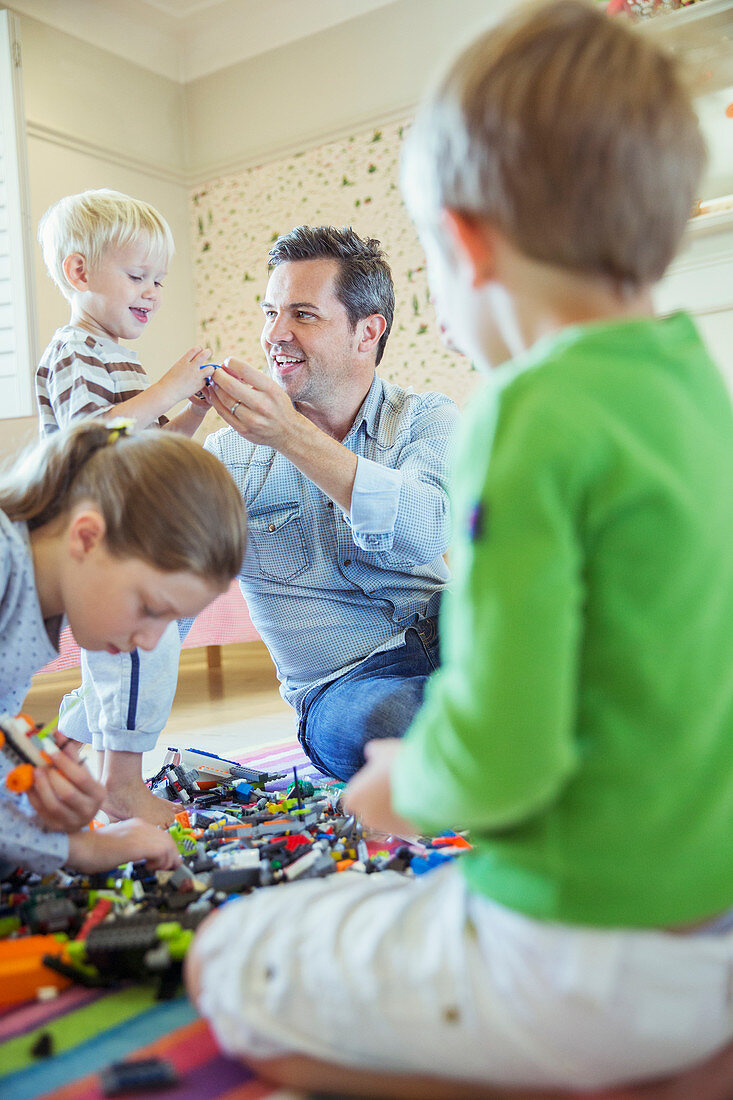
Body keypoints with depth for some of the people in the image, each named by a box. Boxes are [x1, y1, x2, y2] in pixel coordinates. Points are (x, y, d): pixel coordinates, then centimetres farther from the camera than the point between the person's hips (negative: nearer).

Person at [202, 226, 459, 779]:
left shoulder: (427, 418, 4)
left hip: (456, 639, 1)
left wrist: (292, 436, -25)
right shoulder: (228, 457, 5)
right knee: (394, 721, -36)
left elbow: (426, 533, -18)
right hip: (346, 687, 0)